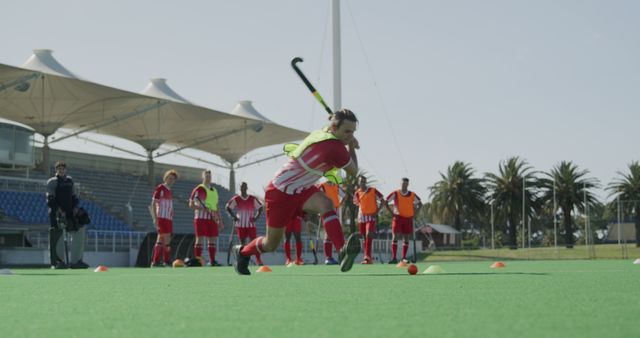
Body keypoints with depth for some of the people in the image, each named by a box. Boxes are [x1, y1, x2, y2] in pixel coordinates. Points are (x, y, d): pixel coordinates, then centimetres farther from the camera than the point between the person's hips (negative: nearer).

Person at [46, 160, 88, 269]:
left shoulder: (69, 180, 17)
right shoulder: (52, 182, -2)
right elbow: (50, 199, -9)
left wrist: (75, 207, 7)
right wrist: (58, 209, -20)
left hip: (70, 212, 6)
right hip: (56, 214, -6)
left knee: (79, 232, 0)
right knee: (57, 237, -8)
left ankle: (75, 261, 5)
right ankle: (58, 262, 0)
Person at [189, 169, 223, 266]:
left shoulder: (214, 190, 19)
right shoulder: (198, 189, -2)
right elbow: (191, 204, -7)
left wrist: (219, 220, 17)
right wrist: (204, 208, -18)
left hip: (212, 218, 6)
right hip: (201, 217, -6)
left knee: (212, 239, 6)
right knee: (200, 239, -6)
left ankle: (212, 261, 11)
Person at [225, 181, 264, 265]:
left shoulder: (253, 199, 4)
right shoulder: (236, 199, 1)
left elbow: (260, 207, 11)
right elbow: (228, 208, 3)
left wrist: (256, 217, -1)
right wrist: (234, 217, -6)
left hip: (251, 224, 0)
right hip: (240, 224, 0)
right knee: (242, 242, 2)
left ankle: (258, 260, -5)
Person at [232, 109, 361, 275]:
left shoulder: (322, 133, -2)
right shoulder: (334, 147, -30)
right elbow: (353, 171, -15)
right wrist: (352, 146, -1)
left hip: (301, 190, 8)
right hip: (280, 193, -8)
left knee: (325, 204, -26)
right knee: (271, 244, 7)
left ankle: (342, 251, -43)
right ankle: (241, 251, 39)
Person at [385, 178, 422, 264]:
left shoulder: (412, 195, 6)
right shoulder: (395, 194, 1)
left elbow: (420, 204, 18)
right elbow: (385, 202, 4)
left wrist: (415, 213, 6)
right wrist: (391, 212, -5)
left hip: (408, 218, 2)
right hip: (398, 218, -2)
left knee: (406, 238, 4)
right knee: (395, 236, -11)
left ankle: (404, 258, 11)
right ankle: (394, 258, -11)